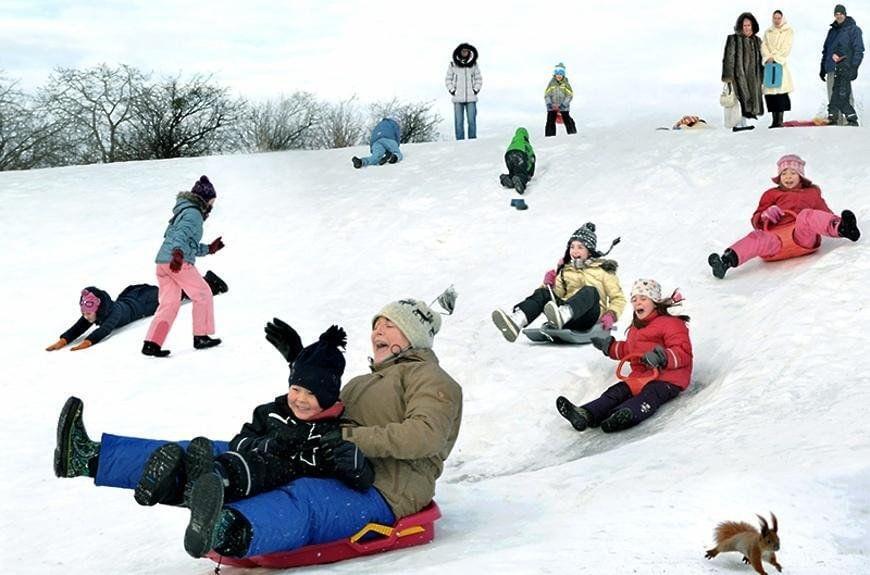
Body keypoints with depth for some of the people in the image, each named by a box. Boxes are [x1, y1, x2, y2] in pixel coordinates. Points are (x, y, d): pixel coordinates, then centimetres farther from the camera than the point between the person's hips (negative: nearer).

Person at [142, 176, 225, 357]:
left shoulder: (184, 212, 28)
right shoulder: (194, 213, -3)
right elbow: (182, 233, -22)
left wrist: (208, 249, 41)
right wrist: (178, 253, -37)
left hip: (162, 262, 9)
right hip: (180, 263, -9)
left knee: (169, 303, 7)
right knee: (203, 295, 7)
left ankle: (151, 343, -4)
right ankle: (201, 337, 11)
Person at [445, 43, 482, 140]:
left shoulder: (474, 64, 8)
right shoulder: (452, 65, 5)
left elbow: (479, 78, 15)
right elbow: (448, 79, 11)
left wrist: (476, 90, 2)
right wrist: (452, 90, -1)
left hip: (471, 98, 1)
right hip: (458, 98, -1)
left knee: (472, 121, -4)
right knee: (459, 122, -3)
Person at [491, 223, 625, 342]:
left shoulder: (603, 269, 17)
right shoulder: (566, 270, 27)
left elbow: (618, 298, 11)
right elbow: (558, 294, 16)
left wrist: (611, 315, -7)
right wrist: (551, 286, -4)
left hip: (590, 318, -3)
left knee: (590, 291, -33)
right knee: (542, 293, -23)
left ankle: (562, 315, -65)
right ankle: (517, 320, -54)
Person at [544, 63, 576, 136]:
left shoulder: (566, 83, -2)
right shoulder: (551, 83, 2)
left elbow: (570, 95, -5)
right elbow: (546, 94, 4)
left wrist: (563, 104, -16)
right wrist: (548, 103, -12)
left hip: (563, 106, -1)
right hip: (552, 106, 2)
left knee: (568, 122, -3)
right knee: (550, 123, -2)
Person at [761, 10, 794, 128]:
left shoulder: (788, 31, 8)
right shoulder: (768, 32, 18)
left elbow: (786, 48, -3)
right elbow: (764, 46, 7)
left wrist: (775, 57, -11)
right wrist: (768, 57, -10)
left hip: (781, 64, -3)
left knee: (781, 91, -12)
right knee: (769, 92, -3)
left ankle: (780, 120, -12)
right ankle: (775, 119, 3)